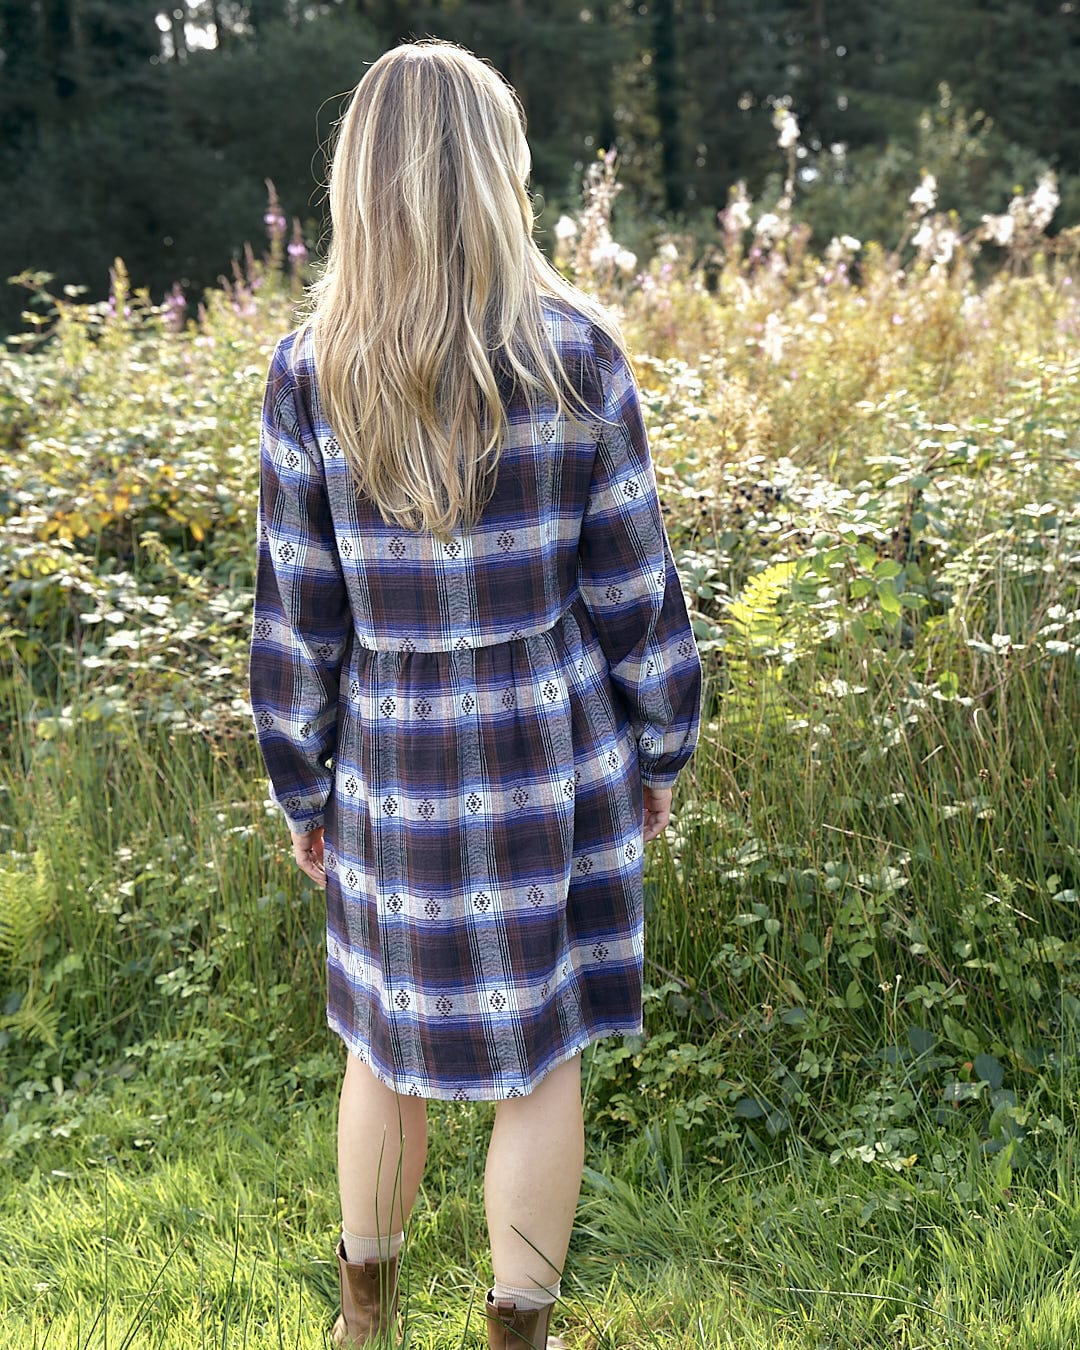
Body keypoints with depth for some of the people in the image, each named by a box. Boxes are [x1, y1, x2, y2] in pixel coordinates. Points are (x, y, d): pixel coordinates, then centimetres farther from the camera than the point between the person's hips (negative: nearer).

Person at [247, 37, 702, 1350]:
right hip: (555, 753, -1)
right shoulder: (579, 350, -10)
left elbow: (297, 614, -4)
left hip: (395, 765, 1)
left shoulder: (309, 372, -8)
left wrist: (302, 792, 8)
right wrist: (658, 751, 8)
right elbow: (632, 586, -6)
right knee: (537, 1058, 13)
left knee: (387, 1040, 21)